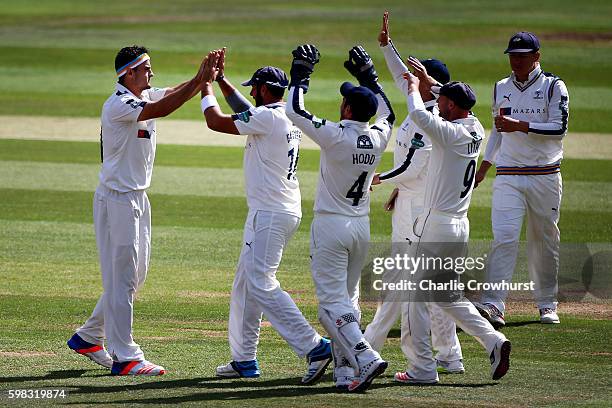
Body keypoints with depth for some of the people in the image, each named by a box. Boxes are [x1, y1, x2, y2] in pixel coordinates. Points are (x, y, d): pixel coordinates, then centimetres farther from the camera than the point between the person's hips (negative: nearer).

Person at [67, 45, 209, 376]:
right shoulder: (118, 105, -19)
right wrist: (199, 81, -30)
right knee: (122, 278, -7)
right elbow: (161, 109, -30)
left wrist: (205, 77, -14)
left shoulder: (144, 96, 9)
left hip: (137, 198, 10)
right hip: (117, 199, -10)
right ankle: (125, 358, -6)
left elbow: (179, 93, 4)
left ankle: (88, 337, 27)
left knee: (136, 274, 15)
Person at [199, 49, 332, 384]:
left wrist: (207, 83, 5)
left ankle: (315, 347, -19)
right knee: (245, 284, 16)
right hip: (285, 212, 10)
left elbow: (215, 121, -10)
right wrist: (220, 79, 28)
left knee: (261, 285, -13)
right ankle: (244, 360, 20)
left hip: (270, 215, -10)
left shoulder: (267, 117, -16)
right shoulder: (289, 118, 12)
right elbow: (246, 111, 29)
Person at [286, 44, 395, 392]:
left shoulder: (336, 136, -18)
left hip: (331, 226, -6)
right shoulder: (378, 138, -1)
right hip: (362, 226, 6)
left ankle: (366, 358, -24)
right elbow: (387, 113, 22)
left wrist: (301, 73, -2)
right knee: (348, 297, 14)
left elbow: (294, 109, -14)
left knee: (332, 300, -7)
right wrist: (368, 76, 25)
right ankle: (345, 373, 12)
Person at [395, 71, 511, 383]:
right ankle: (493, 340, 4)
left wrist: (414, 88, -13)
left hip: (437, 225, -8)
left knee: (417, 297, 0)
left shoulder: (452, 133, -17)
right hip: (460, 225, 9)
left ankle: (423, 367, 0)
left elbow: (419, 115, -31)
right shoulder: (475, 131, 7)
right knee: (448, 295, 18)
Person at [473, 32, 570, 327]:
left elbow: (559, 128, -12)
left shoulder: (553, 87, -1)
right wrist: (484, 165, 20)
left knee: (544, 241, 5)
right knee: (504, 237, -13)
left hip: (545, 176, -2)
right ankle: (492, 306, -24)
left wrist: (520, 125, -20)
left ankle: (547, 304, 19)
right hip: (508, 177, 2)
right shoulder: (501, 88, 12)